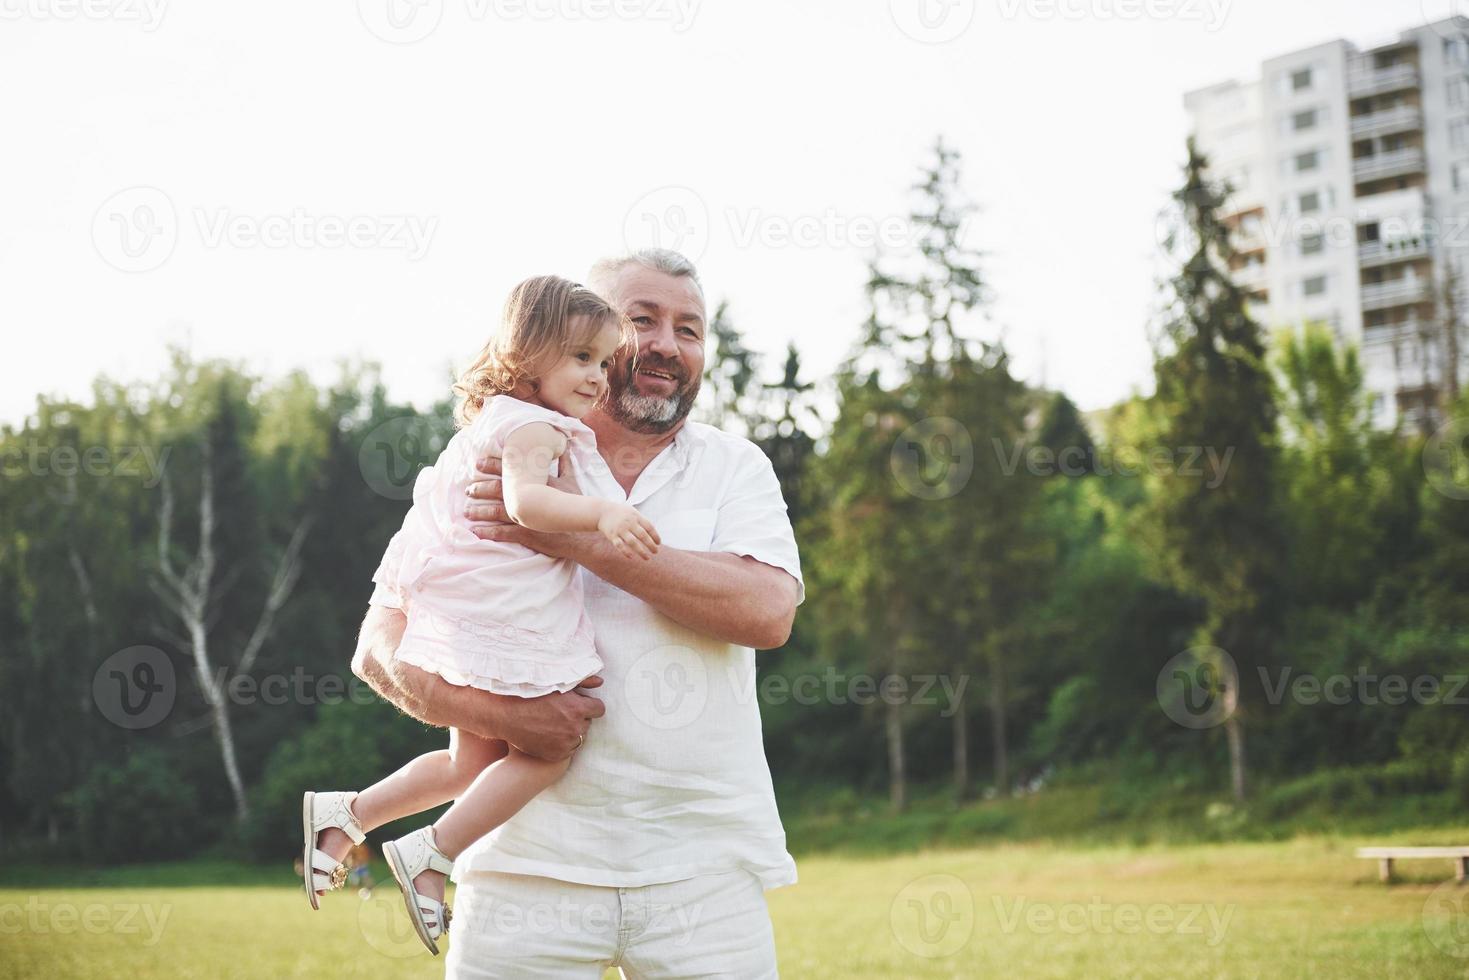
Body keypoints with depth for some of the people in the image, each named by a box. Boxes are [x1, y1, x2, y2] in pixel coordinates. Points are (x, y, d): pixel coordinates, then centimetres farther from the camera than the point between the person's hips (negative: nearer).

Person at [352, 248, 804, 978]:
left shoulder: (734, 468, 9)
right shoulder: (497, 471, 7)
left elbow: (767, 610, -10)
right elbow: (379, 646, 3)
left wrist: (580, 535, -15)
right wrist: (497, 711, -16)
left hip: (704, 869, 1)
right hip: (532, 862, 0)